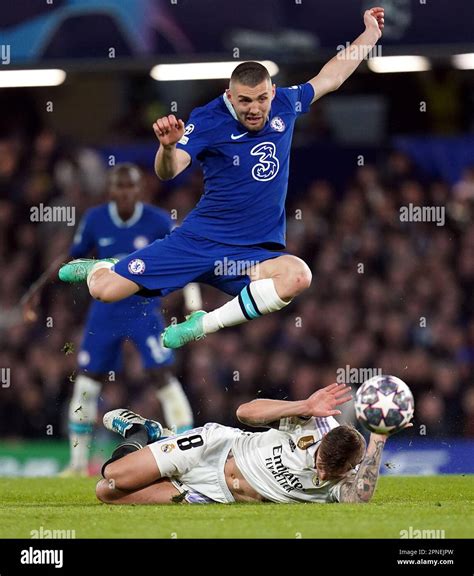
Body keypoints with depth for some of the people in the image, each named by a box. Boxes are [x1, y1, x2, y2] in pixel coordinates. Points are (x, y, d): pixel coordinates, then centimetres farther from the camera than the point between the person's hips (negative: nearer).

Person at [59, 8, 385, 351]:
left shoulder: (285, 105, 2)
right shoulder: (209, 120, -11)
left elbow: (330, 78, 20)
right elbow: (168, 172, -22)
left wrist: (371, 34, 24)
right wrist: (168, 146, -45)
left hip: (255, 253, 2)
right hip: (198, 241, -2)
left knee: (298, 277, -35)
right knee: (104, 291, -10)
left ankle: (207, 324, -19)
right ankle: (101, 268, 31)